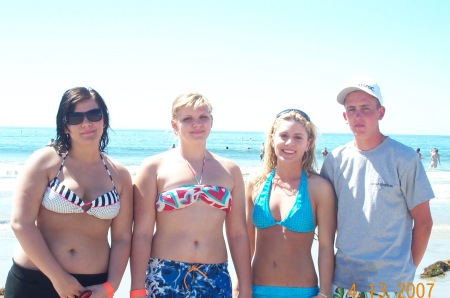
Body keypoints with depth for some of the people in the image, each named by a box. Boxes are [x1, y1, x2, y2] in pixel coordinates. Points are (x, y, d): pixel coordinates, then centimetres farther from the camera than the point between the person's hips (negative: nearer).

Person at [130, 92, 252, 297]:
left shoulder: (230, 170, 9)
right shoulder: (155, 167, 0)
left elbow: (238, 234, 9)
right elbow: (142, 233, -5)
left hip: (215, 279, 3)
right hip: (164, 278, -2)